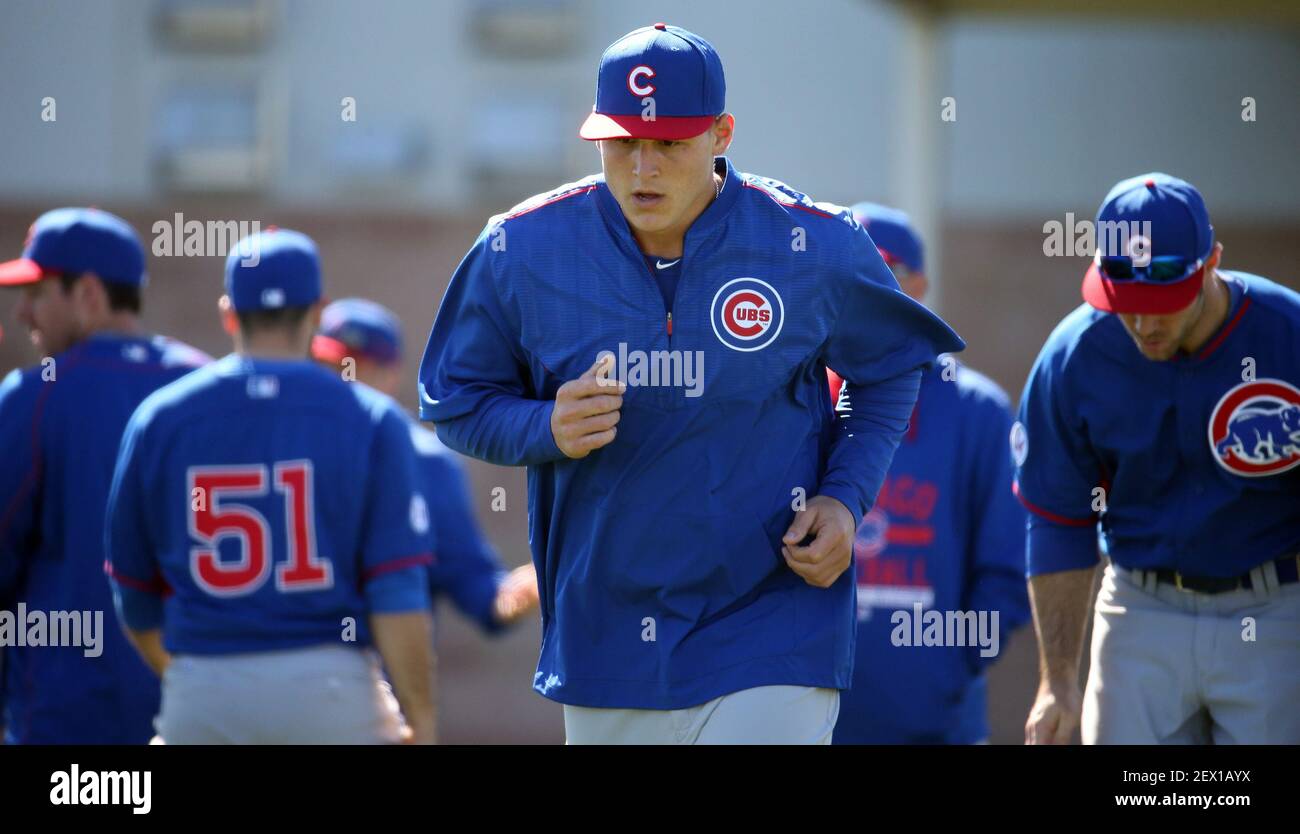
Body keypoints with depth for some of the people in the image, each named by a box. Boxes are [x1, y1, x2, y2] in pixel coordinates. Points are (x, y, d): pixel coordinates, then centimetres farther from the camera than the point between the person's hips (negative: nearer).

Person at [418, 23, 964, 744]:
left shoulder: (815, 246, -7)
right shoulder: (521, 251, -5)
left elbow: (890, 370, 11)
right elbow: (452, 401, 6)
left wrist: (845, 500, -4)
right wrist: (546, 429, -15)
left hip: (770, 637, -3)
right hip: (604, 646, 3)